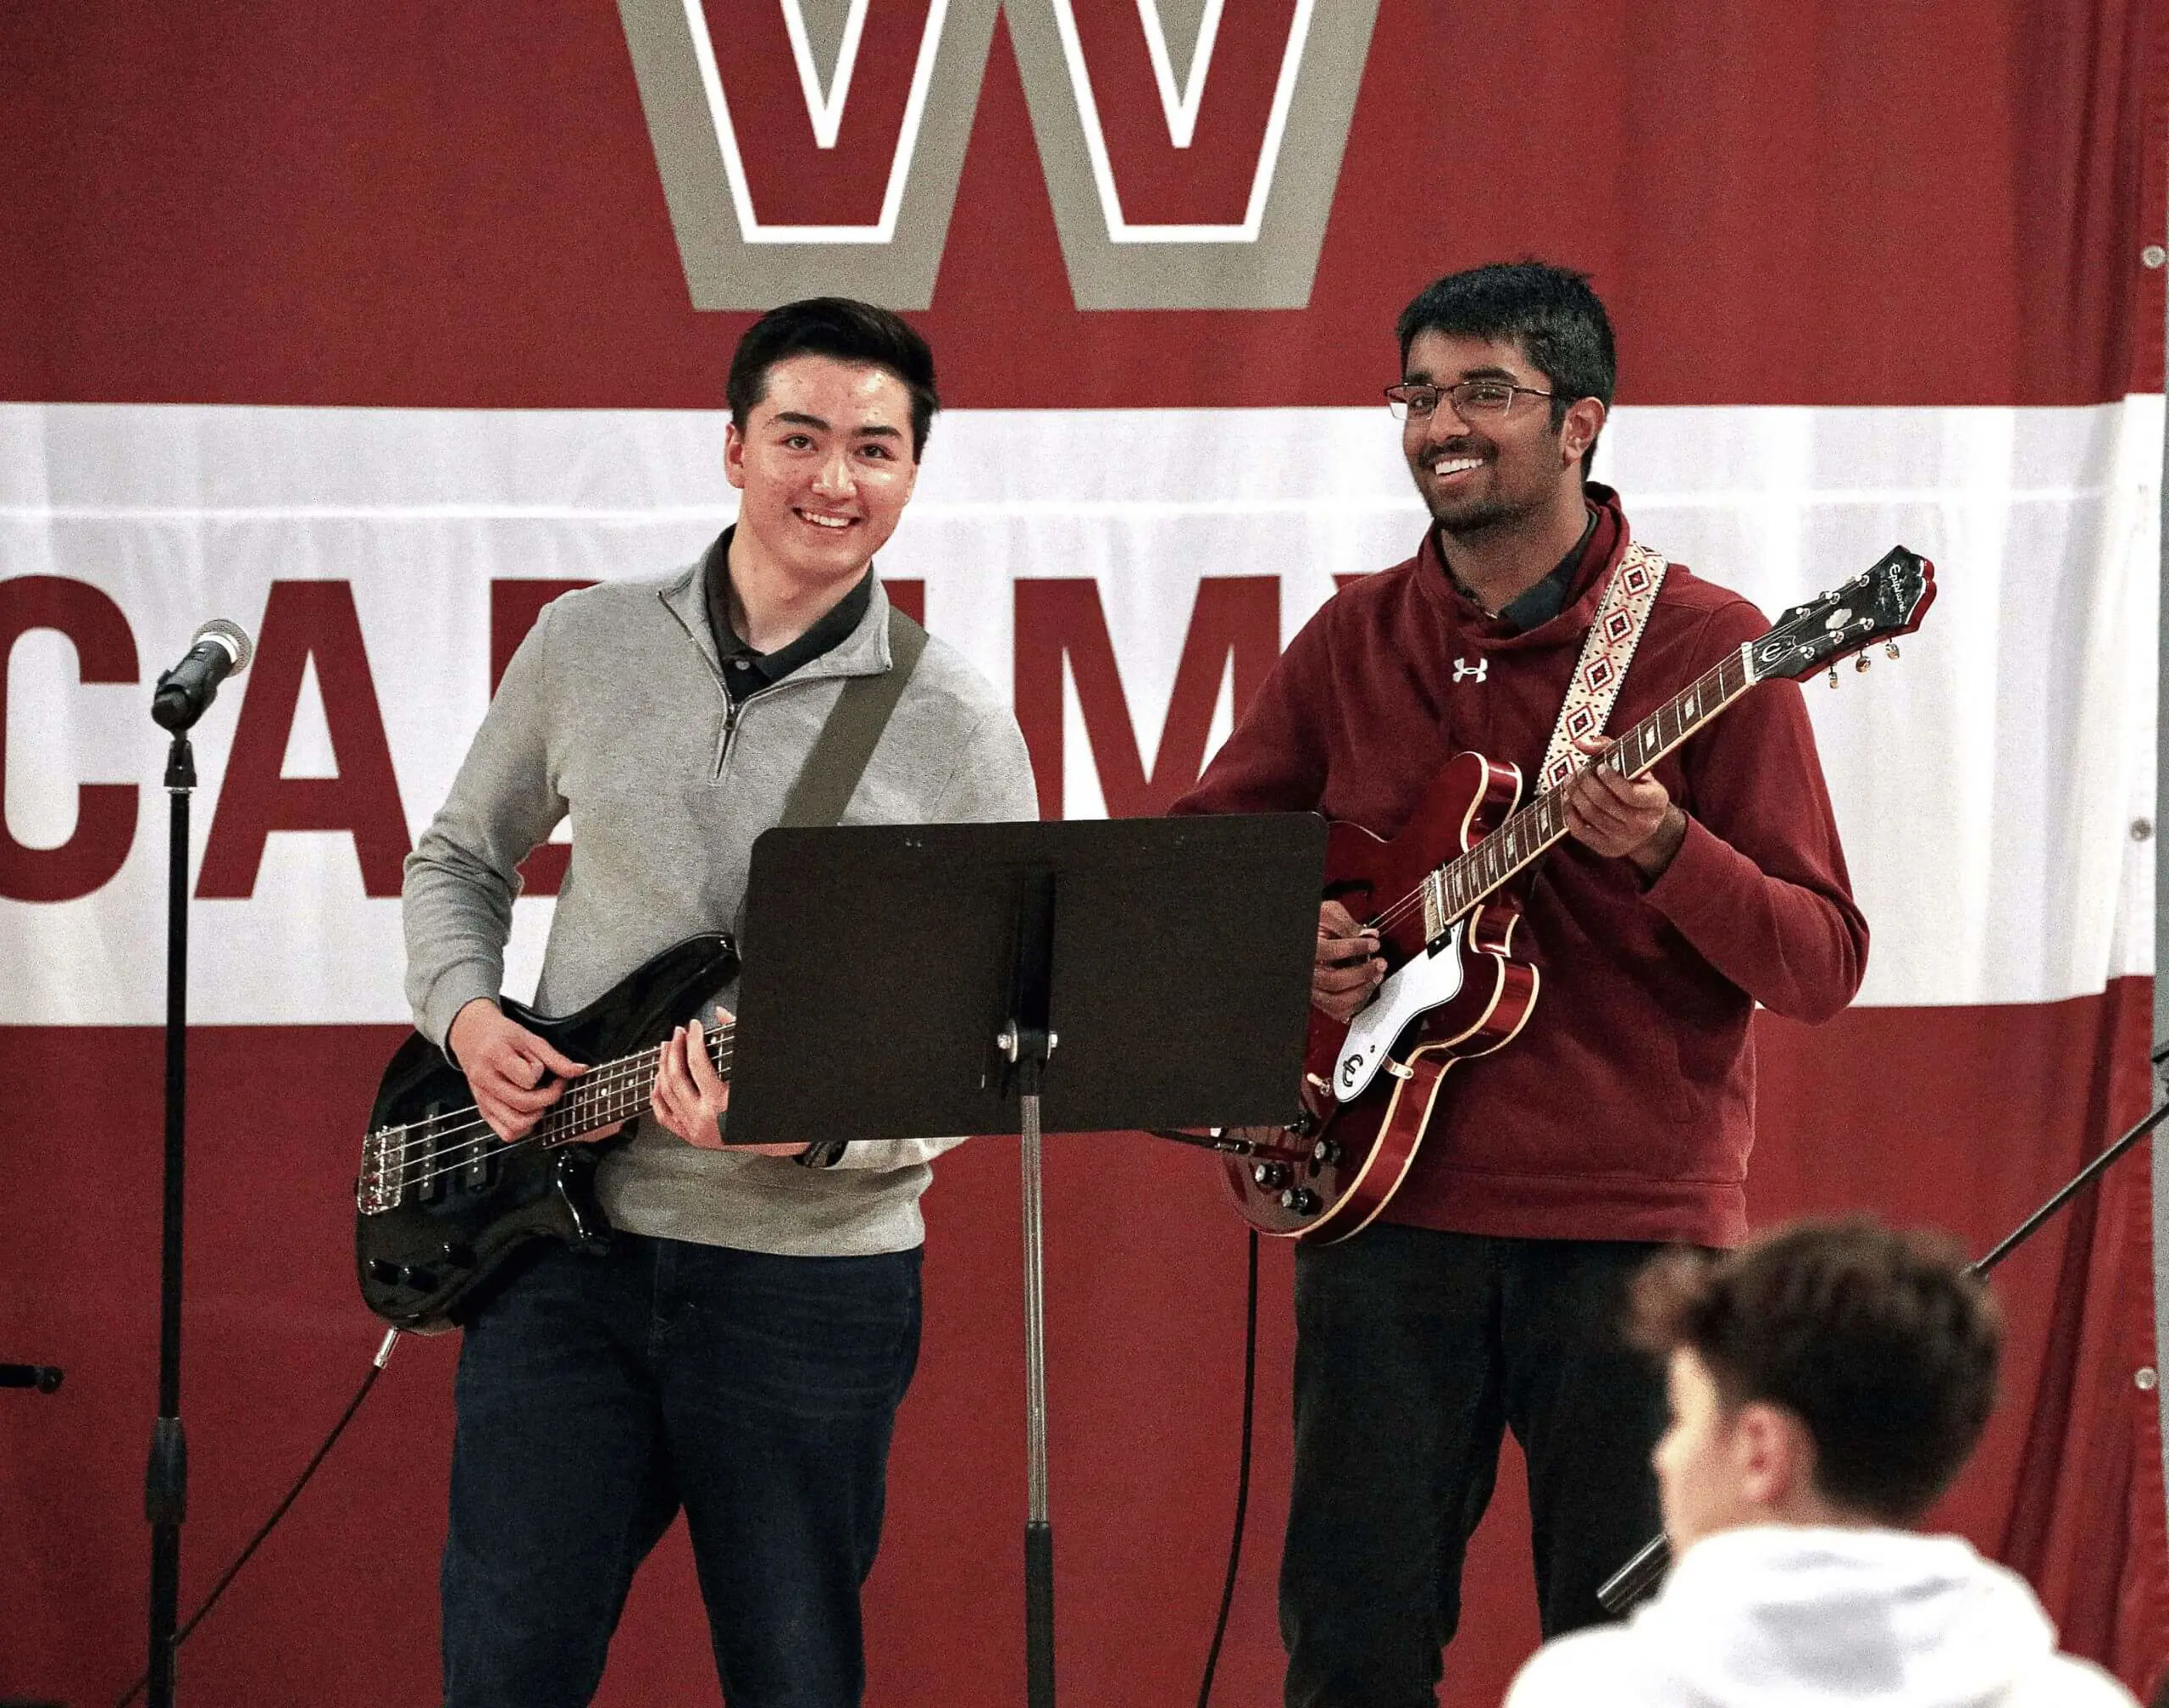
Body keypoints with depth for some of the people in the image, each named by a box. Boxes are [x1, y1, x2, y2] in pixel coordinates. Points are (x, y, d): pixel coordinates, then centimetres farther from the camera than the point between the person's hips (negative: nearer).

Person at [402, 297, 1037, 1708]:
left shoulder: (954, 728, -4)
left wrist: (819, 1127, -23)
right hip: (566, 1249, 2)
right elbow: (460, 859, 20)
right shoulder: (587, 645, 5)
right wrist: (466, 1016, -1)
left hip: (814, 1265, -2)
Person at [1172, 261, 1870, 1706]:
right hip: (1390, 1212, 3)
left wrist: (1661, 854, -25)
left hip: (1634, 1233, -3)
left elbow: (1824, 967, -7)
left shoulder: (1702, 648, -4)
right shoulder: (1354, 642, 9)